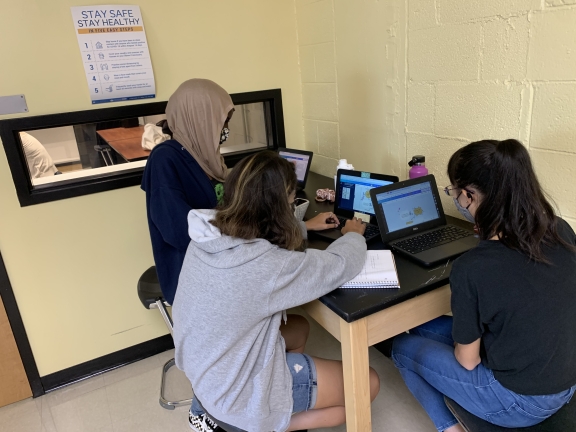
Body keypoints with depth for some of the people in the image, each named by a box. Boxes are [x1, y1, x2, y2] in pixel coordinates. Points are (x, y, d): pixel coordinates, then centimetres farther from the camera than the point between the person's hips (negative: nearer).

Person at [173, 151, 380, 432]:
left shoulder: (209, 233, -11)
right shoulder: (266, 265, -33)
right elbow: (342, 264, -17)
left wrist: (306, 226, 21)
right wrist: (354, 234, 4)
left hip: (204, 367, 8)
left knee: (298, 328, 28)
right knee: (368, 384, 5)